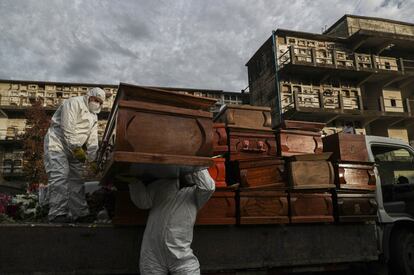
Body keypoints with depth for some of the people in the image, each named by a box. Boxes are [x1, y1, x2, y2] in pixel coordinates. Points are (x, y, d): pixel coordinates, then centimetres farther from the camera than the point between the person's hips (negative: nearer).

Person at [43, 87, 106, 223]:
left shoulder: (94, 116, 15)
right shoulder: (74, 103, -10)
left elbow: (92, 140, 10)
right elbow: (68, 128, -20)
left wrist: (93, 159, 0)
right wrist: (76, 148, -20)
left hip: (74, 149, 8)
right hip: (57, 144, -8)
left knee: (76, 179, 2)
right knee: (60, 176, -18)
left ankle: (79, 213, 3)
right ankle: (58, 214, -20)